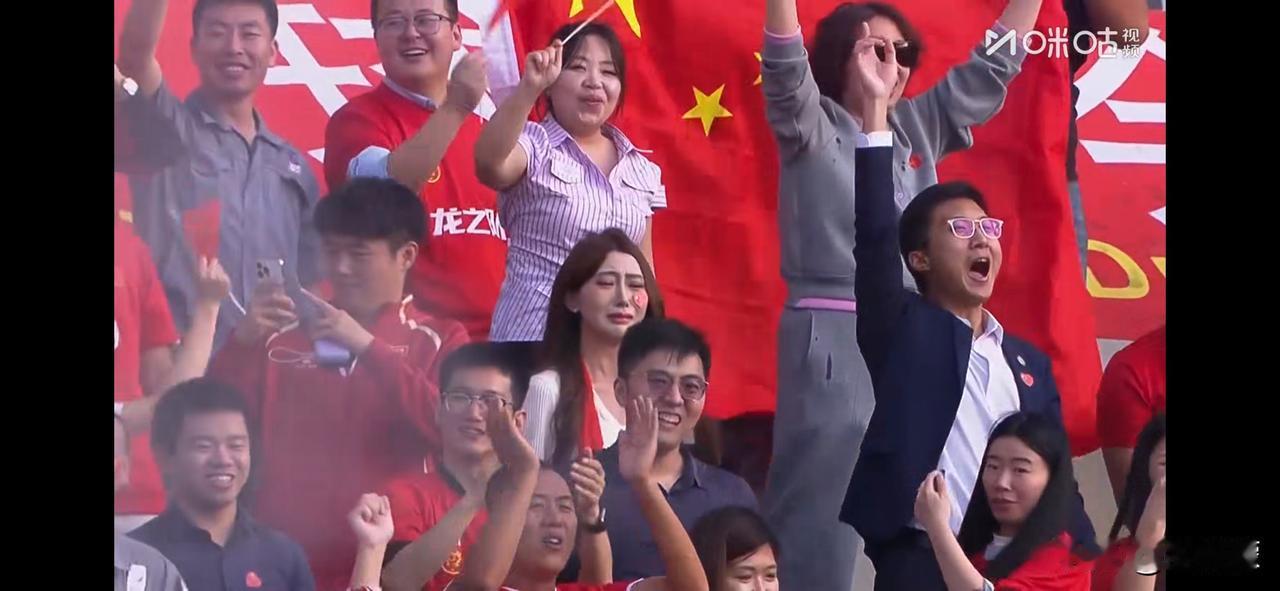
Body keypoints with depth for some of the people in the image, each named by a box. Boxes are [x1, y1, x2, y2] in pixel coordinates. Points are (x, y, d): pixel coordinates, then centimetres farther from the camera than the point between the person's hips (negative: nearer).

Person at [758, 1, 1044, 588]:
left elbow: (988, 72, 19)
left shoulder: (918, 128, 13)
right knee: (819, 507, -6)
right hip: (833, 342, -7)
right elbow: (784, 68, -21)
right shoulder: (813, 130, -3)